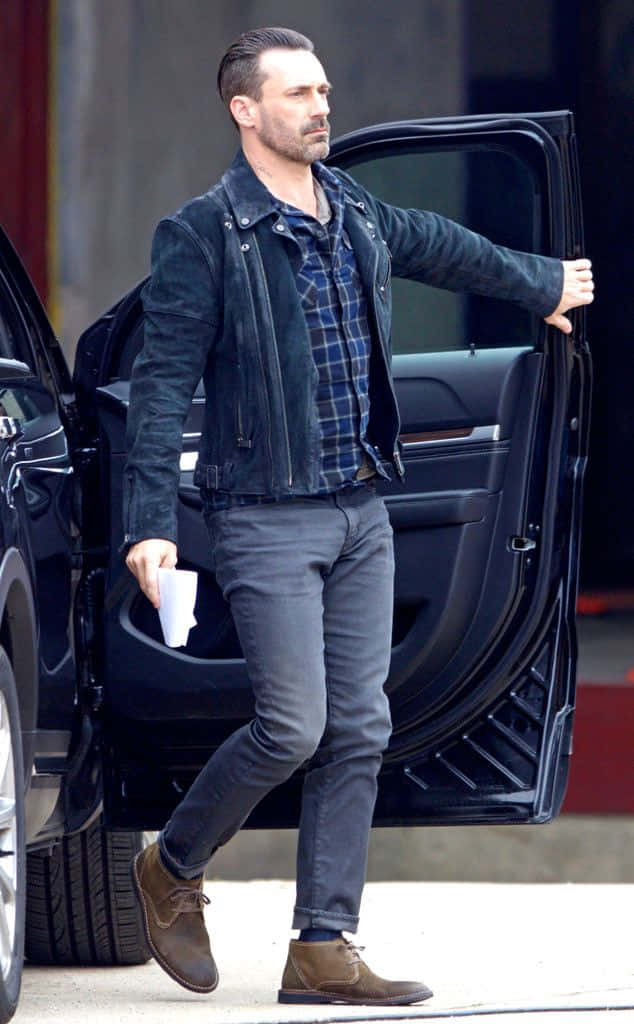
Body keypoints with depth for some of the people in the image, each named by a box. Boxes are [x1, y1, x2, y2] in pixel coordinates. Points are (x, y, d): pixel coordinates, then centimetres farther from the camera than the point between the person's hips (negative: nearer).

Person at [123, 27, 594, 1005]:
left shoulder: (358, 218, 11)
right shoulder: (205, 235, -9)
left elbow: (445, 247, 33)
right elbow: (162, 383, -11)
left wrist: (542, 282, 49)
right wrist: (150, 525, -18)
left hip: (360, 515, 7)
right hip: (268, 519, -7)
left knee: (359, 731, 1)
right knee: (294, 729, -12)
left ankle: (323, 950, 5)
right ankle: (173, 869, 13)